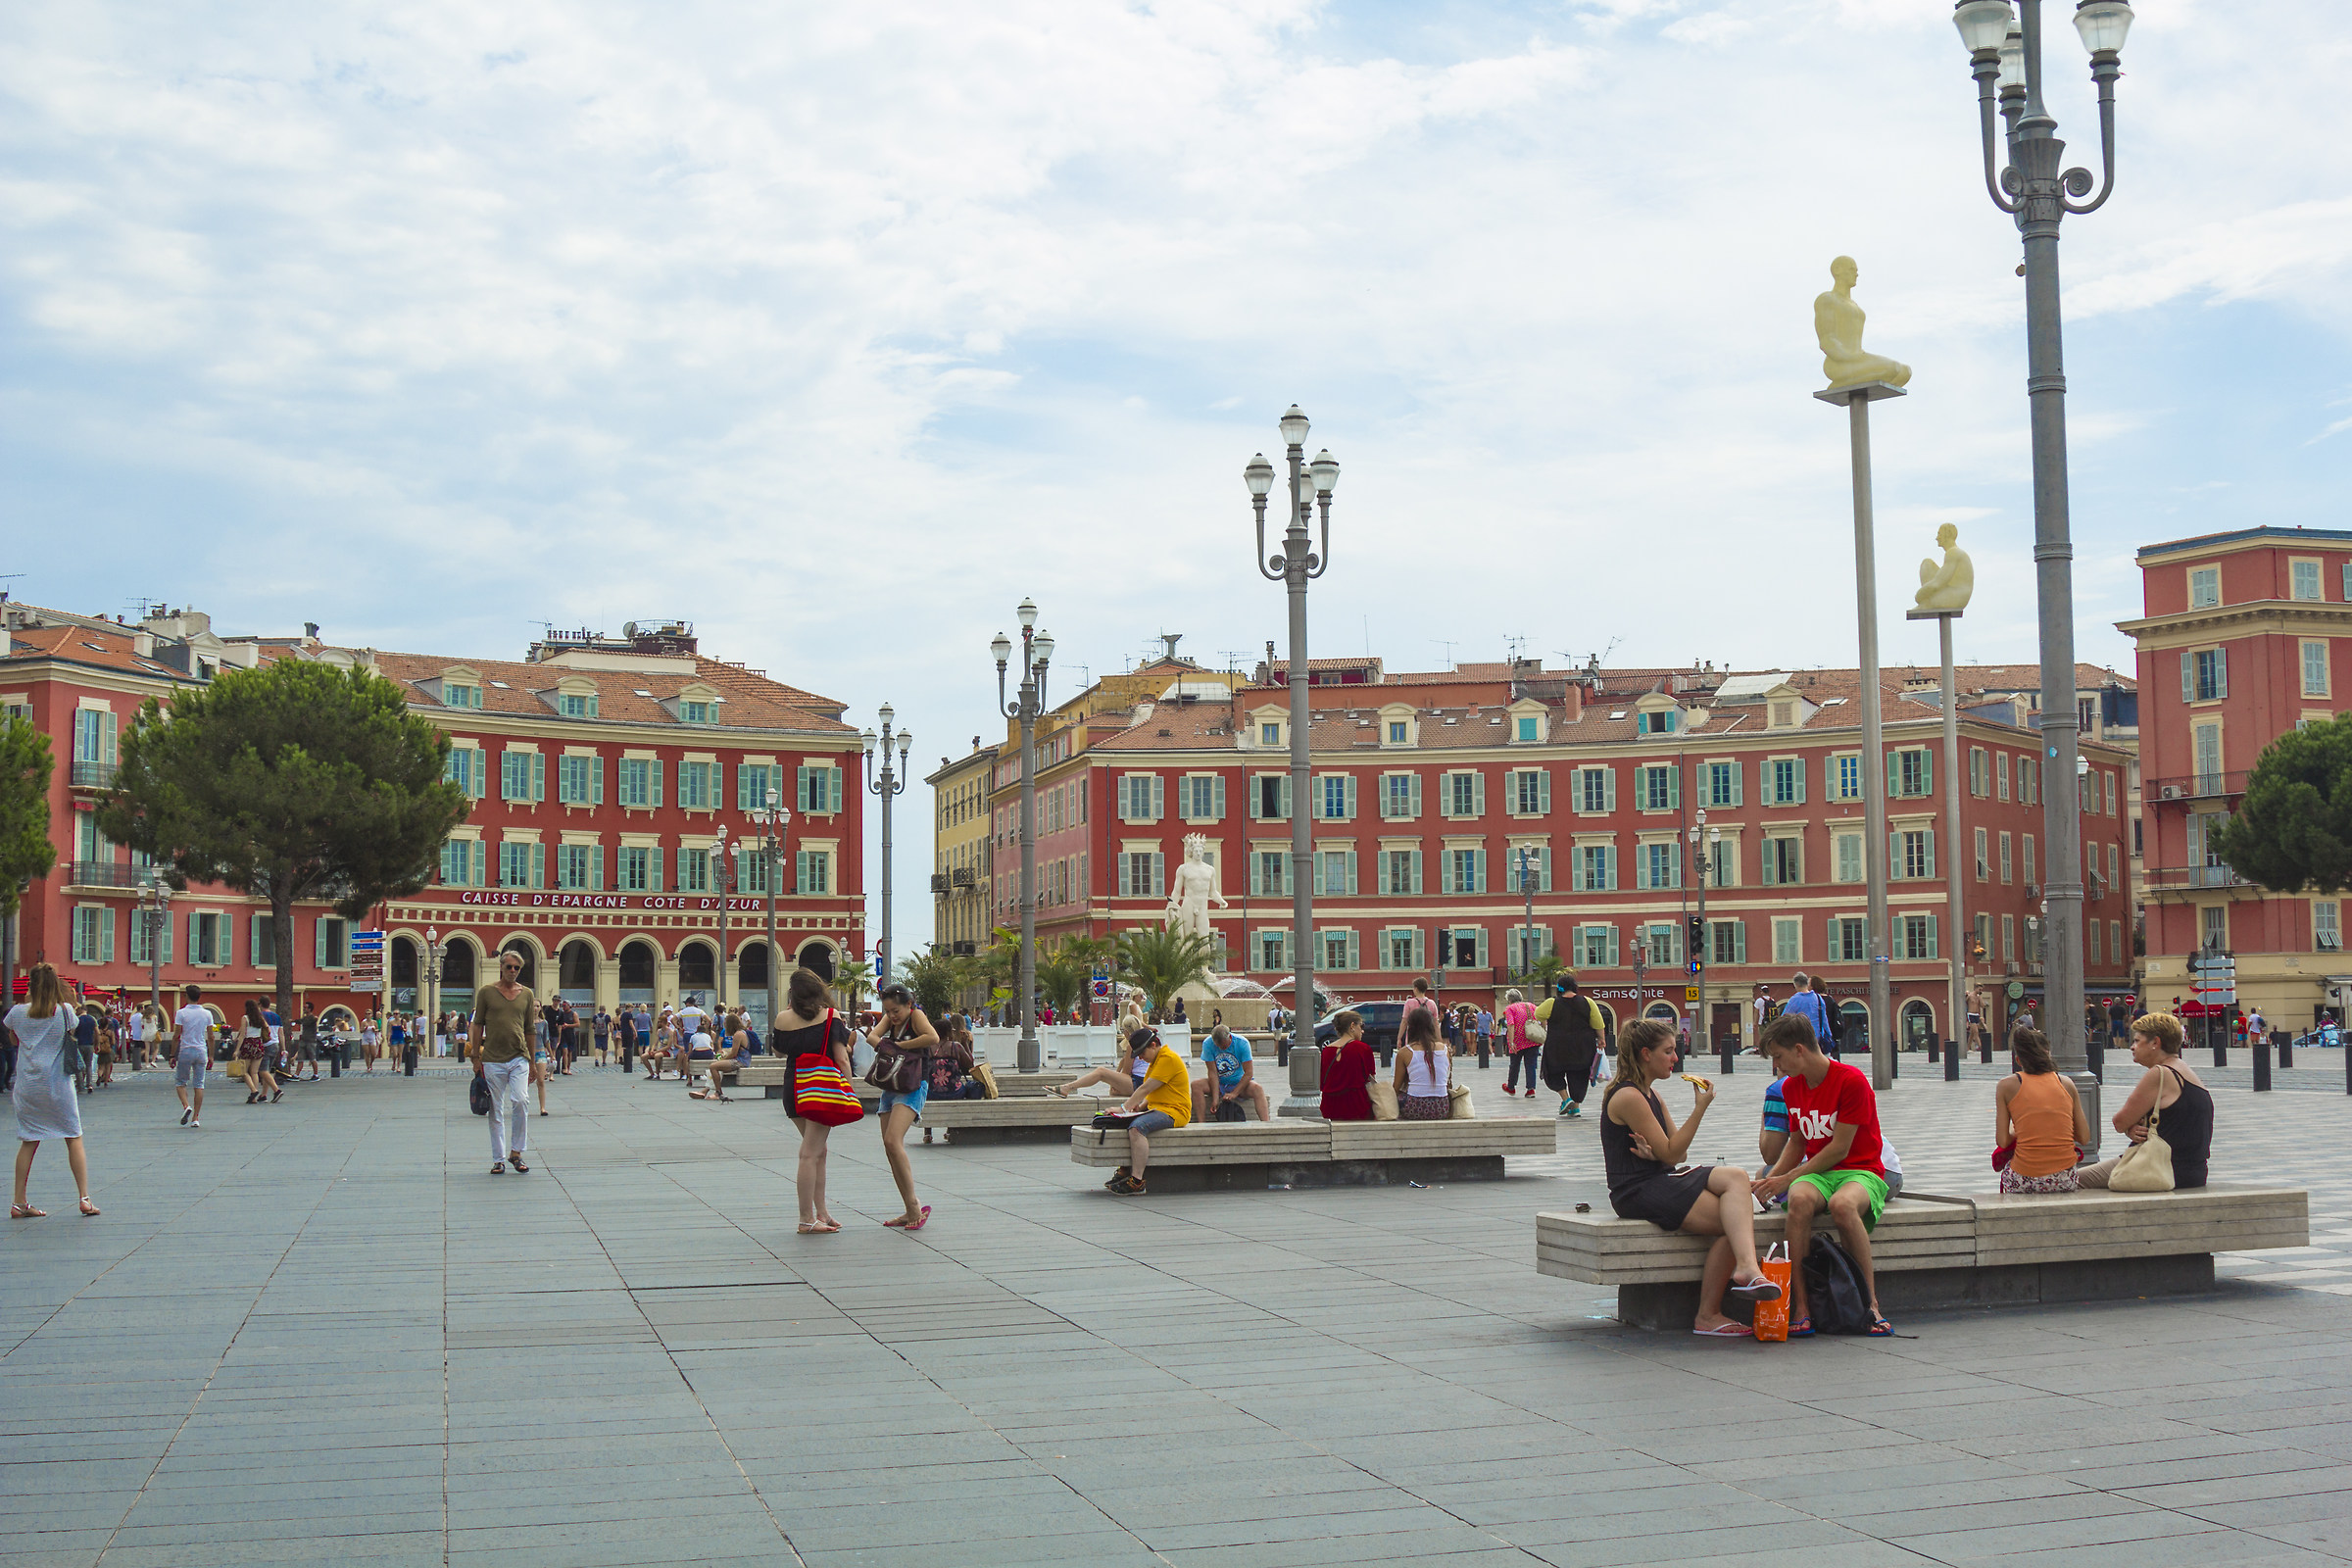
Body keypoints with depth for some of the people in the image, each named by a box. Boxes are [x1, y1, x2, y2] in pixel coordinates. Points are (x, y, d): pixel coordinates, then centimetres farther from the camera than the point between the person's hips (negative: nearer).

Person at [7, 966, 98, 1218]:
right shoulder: (65, 1011, -7)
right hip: (58, 1084, -2)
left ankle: (19, 1203, 10)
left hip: (27, 1085, 2)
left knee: (29, 1142, 10)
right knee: (74, 1138, 4)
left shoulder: (19, 1012, -1)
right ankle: (85, 1198, -2)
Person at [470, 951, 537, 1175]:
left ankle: (516, 1152, -3)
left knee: (521, 1101, -18)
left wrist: (532, 1062, 12)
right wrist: (476, 1058, 1)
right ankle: (498, 1160, 12)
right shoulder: (486, 992, 4)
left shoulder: (527, 994, 9)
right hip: (492, 1060, -1)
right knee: (496, 1111, 3)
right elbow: (478, 1026, 6)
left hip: (519, 1058, 1)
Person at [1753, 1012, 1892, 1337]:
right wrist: (1771, 1179, 7)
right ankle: (1800, 1308, -37)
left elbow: (1839, 1149, -14)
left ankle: (1872, 1304, -27)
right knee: (1800, 1200, -34)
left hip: (1861, 1172, -4)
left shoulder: (1851, 1081, -13)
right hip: (1817, 1173, 4)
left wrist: (1786, 1179, -11)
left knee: (1842, 1205, -41)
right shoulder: (1790, 1087, 10)